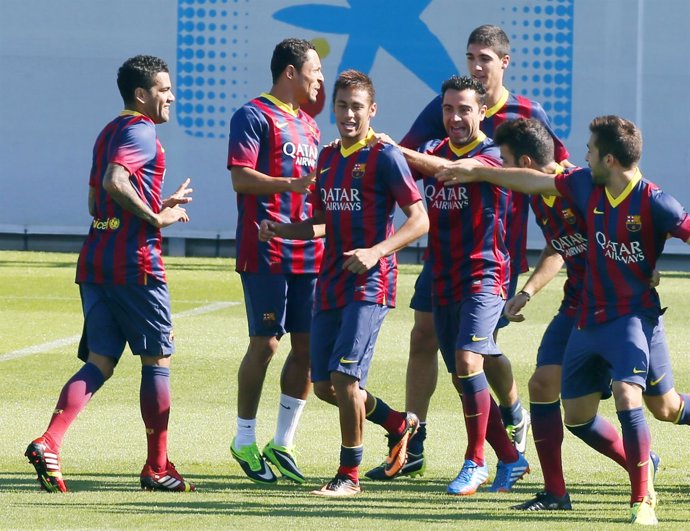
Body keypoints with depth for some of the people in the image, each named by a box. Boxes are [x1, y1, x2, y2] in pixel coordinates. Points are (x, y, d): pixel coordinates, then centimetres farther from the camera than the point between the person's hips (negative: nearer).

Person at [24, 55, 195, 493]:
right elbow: (115, 182, -26)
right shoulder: (141, 132, -9)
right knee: (158, 359, 4)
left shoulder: (109, 132, 19)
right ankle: (157, 468, 9)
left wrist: (158, 206, 24)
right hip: (135, 262, -8)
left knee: (100, 362, 5)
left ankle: (49, 442, -16)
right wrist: (156, 218, -17)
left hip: (95, 261, 8)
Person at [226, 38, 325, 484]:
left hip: (309, 251, 8)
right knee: (265, 343, -6)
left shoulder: (308, 125, 21)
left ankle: (282, 444, 12)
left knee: (307, 345, 4)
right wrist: (291, 184, -27)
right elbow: (241, 177, -16)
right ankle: (245, 441, 5)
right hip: (267, 251, -8)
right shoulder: (254, 117, -5)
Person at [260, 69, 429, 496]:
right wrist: (281, 230, 5)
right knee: (324, 385, 8)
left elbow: (419, 221, -11)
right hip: (331, 281, 8)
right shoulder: (327, 158, 13)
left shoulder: (384, 157, -8)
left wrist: (376, 252, -24)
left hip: (370, 283, -8)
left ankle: (350, 475, -3)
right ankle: (399, 424, 31)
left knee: (344, 376, -15)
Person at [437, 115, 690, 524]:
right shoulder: (588, 186, 2)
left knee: (627, 397, -27)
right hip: (589, 320, 7)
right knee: (578, 417, 11)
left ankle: (643, 500, -18)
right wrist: (475, 174, 23)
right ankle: (642, 468, 32)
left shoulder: (653, 203, -17)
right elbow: (534, 181, 14)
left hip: (632, 317, -7)